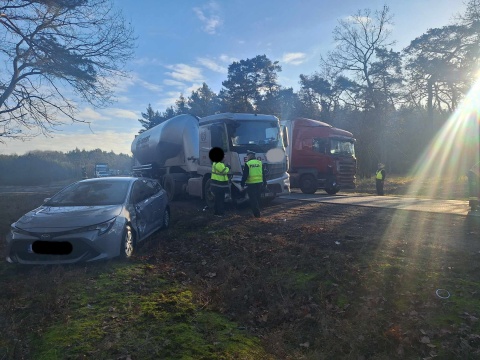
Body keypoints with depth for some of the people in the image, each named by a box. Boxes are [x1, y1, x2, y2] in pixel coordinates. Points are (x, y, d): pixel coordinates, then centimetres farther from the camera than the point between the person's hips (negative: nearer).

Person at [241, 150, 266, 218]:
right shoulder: (260, 163, 7)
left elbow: (245, 175, -10)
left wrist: (242, 184, -3)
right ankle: (257, 212, 25)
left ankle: (256, 213, -1)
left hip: (251, 183, -5)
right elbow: (263, 174, 10)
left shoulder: (247, 164, -9)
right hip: (259, 183, 5)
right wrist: (264, 182, 17)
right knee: (258, 198, 16)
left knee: (253, 199, 1)